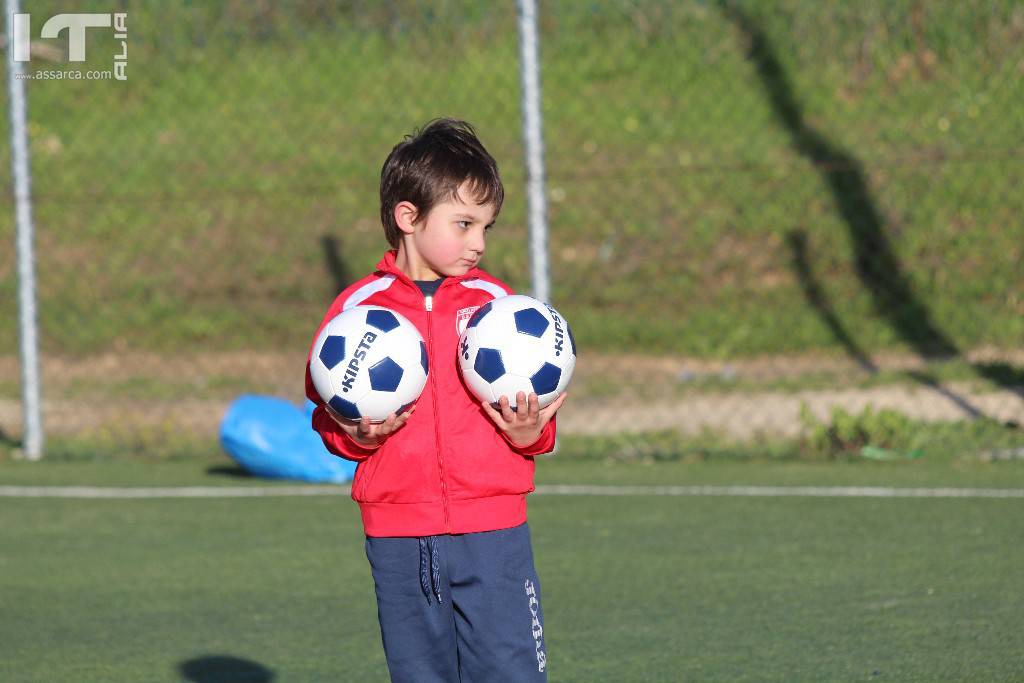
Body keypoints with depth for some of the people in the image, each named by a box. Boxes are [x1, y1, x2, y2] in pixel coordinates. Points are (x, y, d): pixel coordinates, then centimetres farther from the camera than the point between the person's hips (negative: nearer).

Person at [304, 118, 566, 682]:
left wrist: (530, 433, -11)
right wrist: (357, 435, -12)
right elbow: (328, 415, 8)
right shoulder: (357, 308, 2)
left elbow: (536, 414, 10)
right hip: (397, 538, 1)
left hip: (492, 535, 0)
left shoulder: (496, 303, 4)